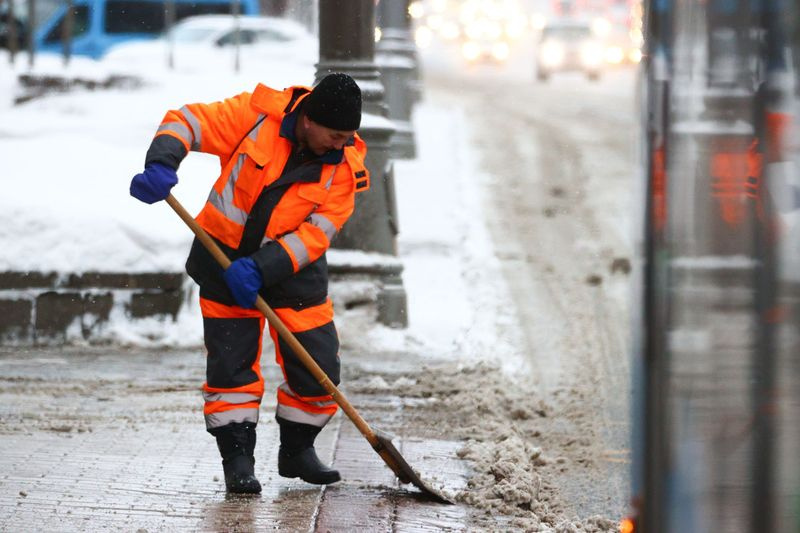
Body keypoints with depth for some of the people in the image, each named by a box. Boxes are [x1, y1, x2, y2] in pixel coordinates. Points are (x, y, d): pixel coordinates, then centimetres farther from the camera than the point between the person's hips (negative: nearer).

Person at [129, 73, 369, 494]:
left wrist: (262, 268, -29)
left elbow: (315, 234, -17)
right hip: (226, 254, -2)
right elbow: (188, 122, -16)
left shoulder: (345, 166, -12)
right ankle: (237, 457, 4)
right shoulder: (257, 115, -18)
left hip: (292, 265, 2)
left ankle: (296, 450, 22)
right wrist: (161, 164, -35)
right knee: (231, 363, -5)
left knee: (317, 367, 1)